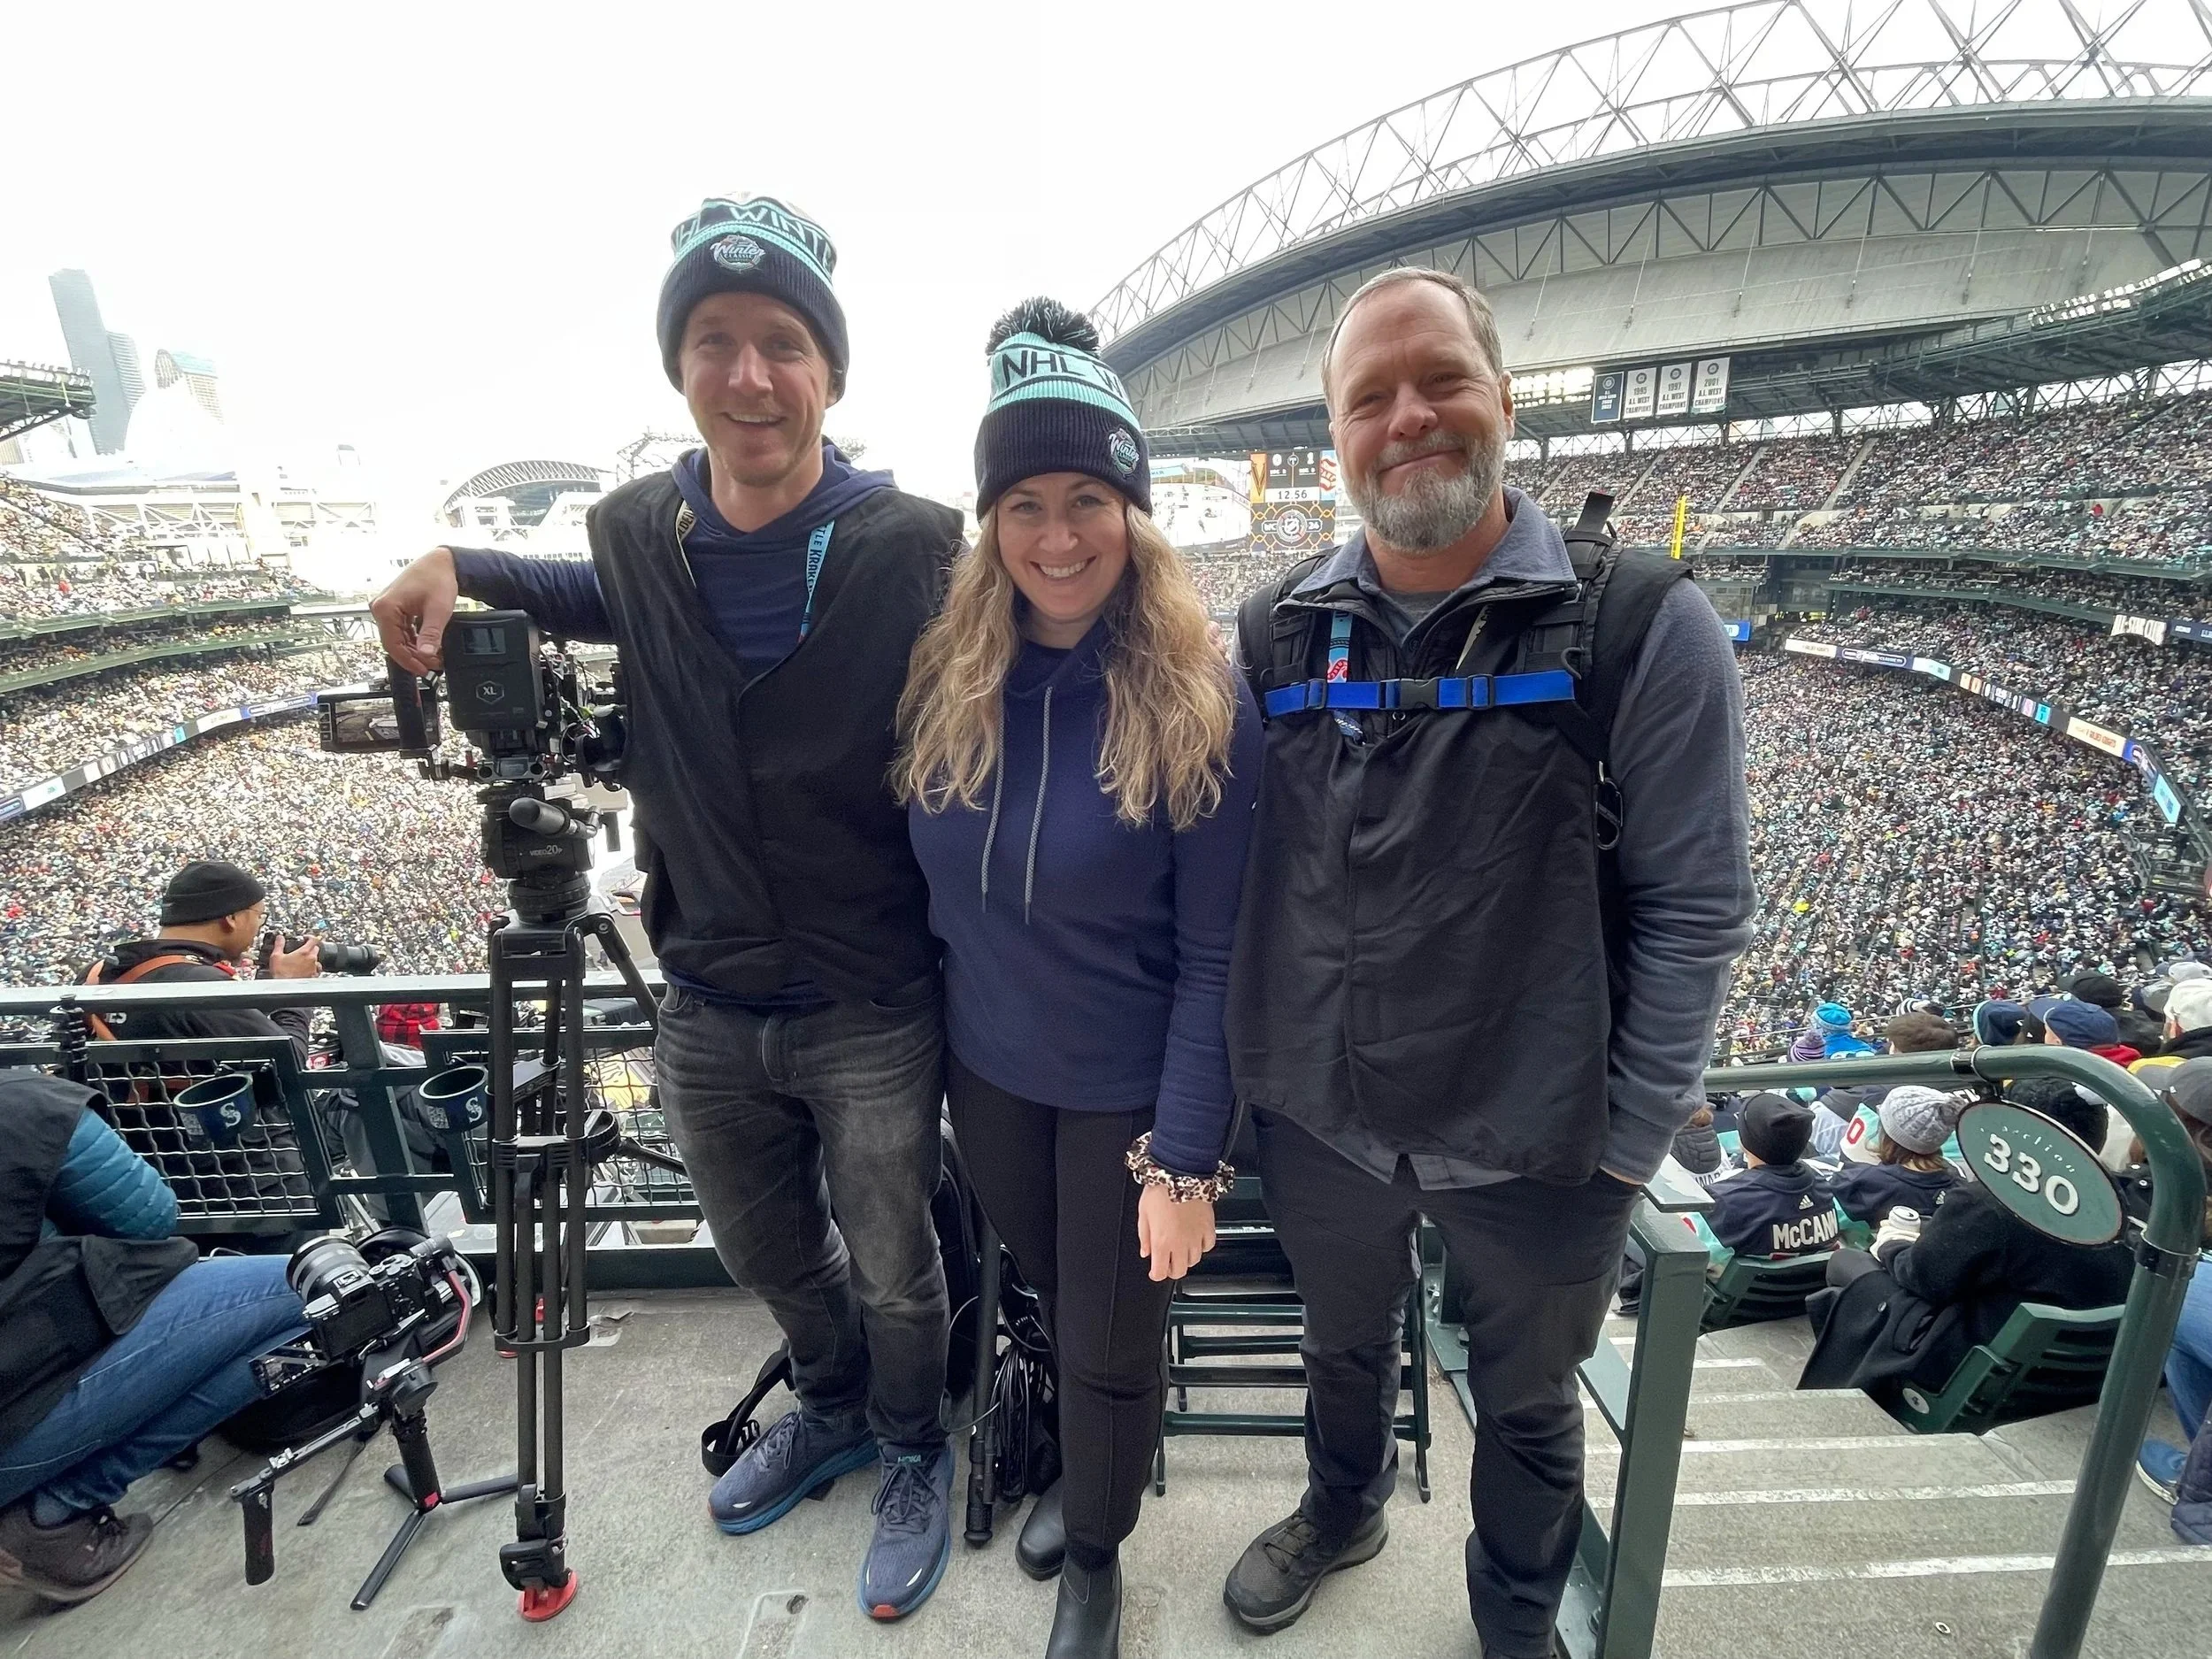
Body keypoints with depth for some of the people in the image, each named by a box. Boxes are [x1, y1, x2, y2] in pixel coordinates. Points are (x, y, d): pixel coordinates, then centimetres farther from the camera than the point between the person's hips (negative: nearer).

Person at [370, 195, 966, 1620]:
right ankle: (834, 1408, 56)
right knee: (768, 1253, 25)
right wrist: (459, 569, 8)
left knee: (892, 1269, 15)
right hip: (709, 1006, 5)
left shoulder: (909, 547, -16)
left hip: (874, 1008, -4)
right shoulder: (639, 531, -2)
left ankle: (914, 1453, 47)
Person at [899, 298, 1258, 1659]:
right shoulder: (946, 681, -9)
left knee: (1111, 1341, 16)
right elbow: (928, 884, 4)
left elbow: (1213, 956, -17)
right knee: (1046, 1293, 27)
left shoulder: (1202, 707, -19)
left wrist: (1187, 1158, -17)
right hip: (987, 1069, 4)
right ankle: (1083, 1471, 60)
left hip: (1128, 1090, -3)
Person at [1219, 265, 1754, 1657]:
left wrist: (1628, 1144, -9)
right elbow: (1230, 875, 2)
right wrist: (1249, 1072, 3)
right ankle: (1342, 1514, 61)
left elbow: (1695, 912, -11)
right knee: (1344, 1347, 29)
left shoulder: (1642, 627, -13)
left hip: (1536, 1148, -2)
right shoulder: (1277, 634, -4)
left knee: (1526, 1403, 24)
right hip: (1320, 1123, 3)